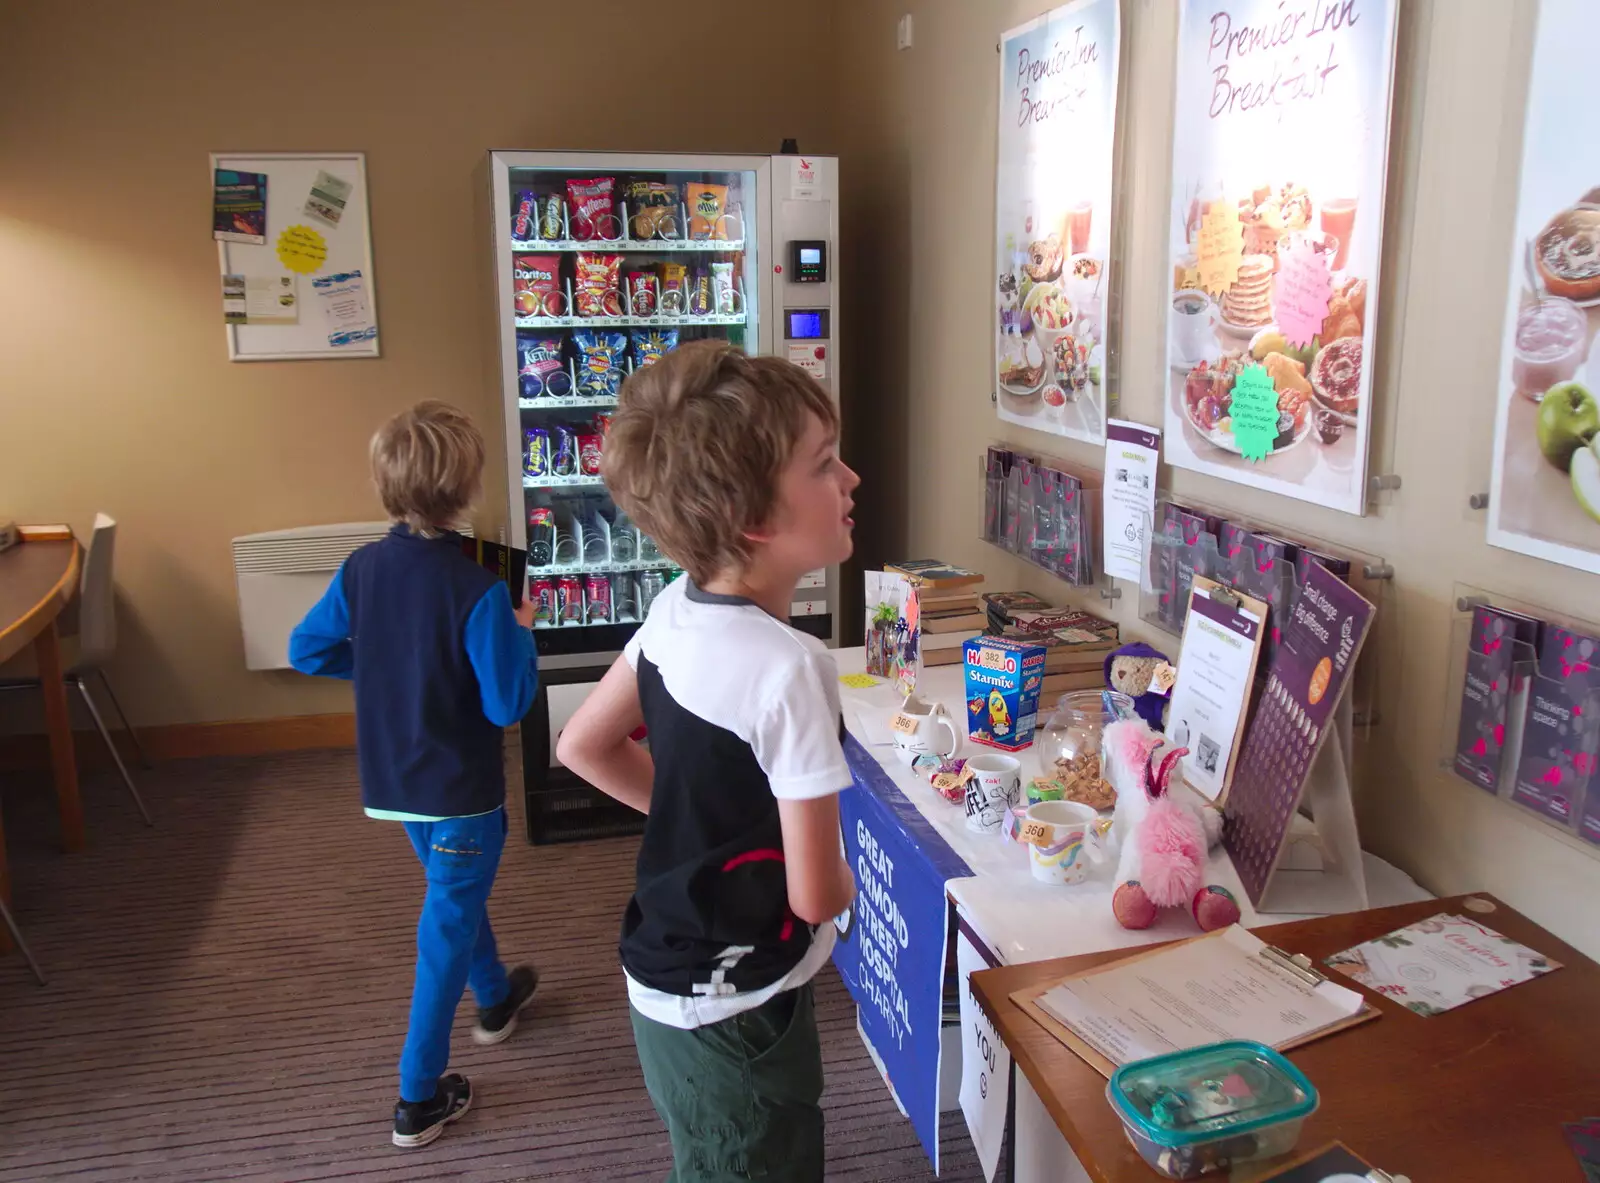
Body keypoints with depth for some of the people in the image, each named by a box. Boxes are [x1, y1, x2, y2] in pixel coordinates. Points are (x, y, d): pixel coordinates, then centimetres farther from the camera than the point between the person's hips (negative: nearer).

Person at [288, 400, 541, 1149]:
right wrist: (522, 636, -7)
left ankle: (496, 998, 53)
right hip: (460, 788, -7)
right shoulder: (477, 591, -25)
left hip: (393, 781, 7)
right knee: (446, 929, 8)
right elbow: (508, 706, -22)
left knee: (457, 893, 29)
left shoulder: (361, 569, -7)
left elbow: (306, 652, 2)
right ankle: (420, 1098, 17)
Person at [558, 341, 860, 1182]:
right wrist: (845, 880, -1)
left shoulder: (674, 611, -7)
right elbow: (816, 893, -24)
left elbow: (583, 747, 7)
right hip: (734, 1016, -7)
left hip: (670, 984, 7)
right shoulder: (787, 668, -30)